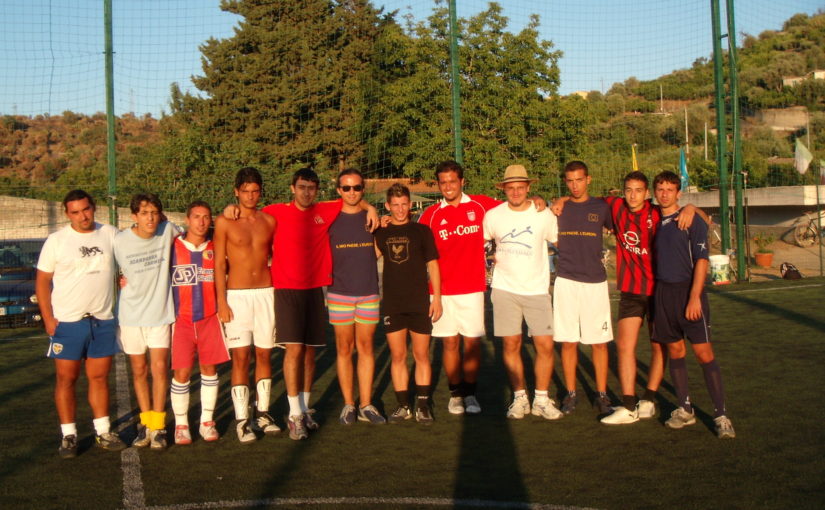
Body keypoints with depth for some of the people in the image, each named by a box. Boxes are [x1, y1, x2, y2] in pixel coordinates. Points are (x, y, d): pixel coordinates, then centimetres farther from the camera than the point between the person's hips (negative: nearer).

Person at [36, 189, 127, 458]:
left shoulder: (110, 234, 3)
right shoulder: (56, 240, -2)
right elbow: (42, 280, 0)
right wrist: (48, 318, -8)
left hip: (103, 321, 2)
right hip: (67, 322, -2)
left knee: (99, 377, 9)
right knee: (66, 378, 2)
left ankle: (103, 431, 17)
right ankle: (68, 435, 10)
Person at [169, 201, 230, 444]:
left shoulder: (216, 249, 4)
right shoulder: (172, 247, -2)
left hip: (210, 319, 2)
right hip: (181, 320, -2)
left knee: (209, 369, 7)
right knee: (181, 373, -2)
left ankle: (207, 421, 20)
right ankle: (181, 424, 12)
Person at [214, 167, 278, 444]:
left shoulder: (269, 221, 7)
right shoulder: (224, 222, -1)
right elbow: (219, 265, -2)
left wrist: (279, 294, 8)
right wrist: (221, 302, -8)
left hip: (266, 293, 3)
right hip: (237, 295, -3)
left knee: (264, 354, 7)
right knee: (240, 357, -4)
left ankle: (263, 413, 19)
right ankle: (242, 419, 1)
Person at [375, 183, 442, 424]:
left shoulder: (421, 230, 2)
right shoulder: (382, 232, 8)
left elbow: (433, 265, 4)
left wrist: (437, 299, -3)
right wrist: (380, 226, -1)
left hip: (420, 302, -2)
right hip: (392, 303, 2)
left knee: (421, 355, 3)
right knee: (397, 356, 4)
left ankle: (423, 405, 10)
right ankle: (403, 406, 12)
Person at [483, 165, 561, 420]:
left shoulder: (544, 215, -2)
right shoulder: (493, 216, 0)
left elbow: (560, 242, 12)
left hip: (537, 289, 0)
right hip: (505, 289, 1)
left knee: (545, 345, -5)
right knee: (511, 345, 3)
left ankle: (542, 399, 10)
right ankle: (520, 397, 16)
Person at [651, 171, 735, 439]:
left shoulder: (692, 221, -5)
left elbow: (701, 260, -10)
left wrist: (694, 297, -17)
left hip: (688, 291, -5)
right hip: (662, 293, 5)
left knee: (704, 353, -8)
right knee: (675, 351, 9)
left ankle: (721, 415, -3)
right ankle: (685, 409, 20)